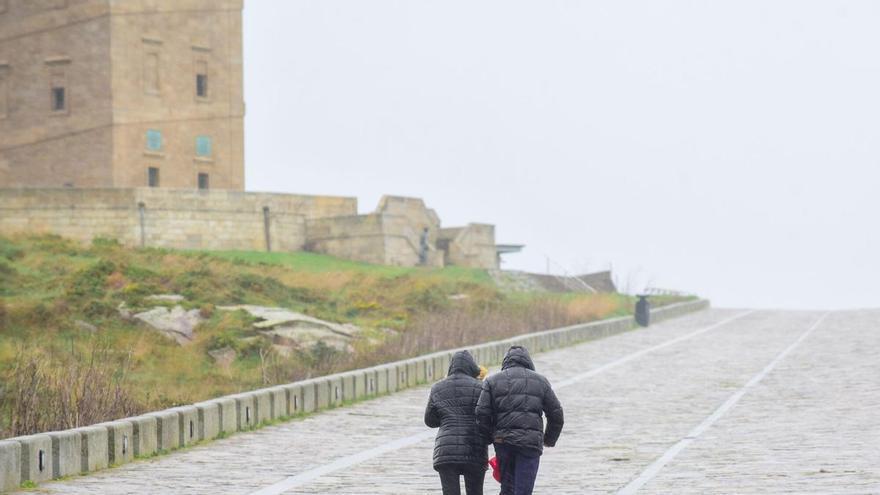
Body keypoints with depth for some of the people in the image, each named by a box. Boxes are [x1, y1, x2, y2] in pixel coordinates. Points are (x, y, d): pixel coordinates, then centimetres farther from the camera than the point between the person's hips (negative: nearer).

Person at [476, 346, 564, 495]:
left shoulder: (492, 381, 8)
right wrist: (549, 440, 26)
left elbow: (481, 413, -2)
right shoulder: (540, 381, 11)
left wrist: (490, 438, 12)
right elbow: (556, 414, 12)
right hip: (531, 442, -1)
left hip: (503, 442, 1)